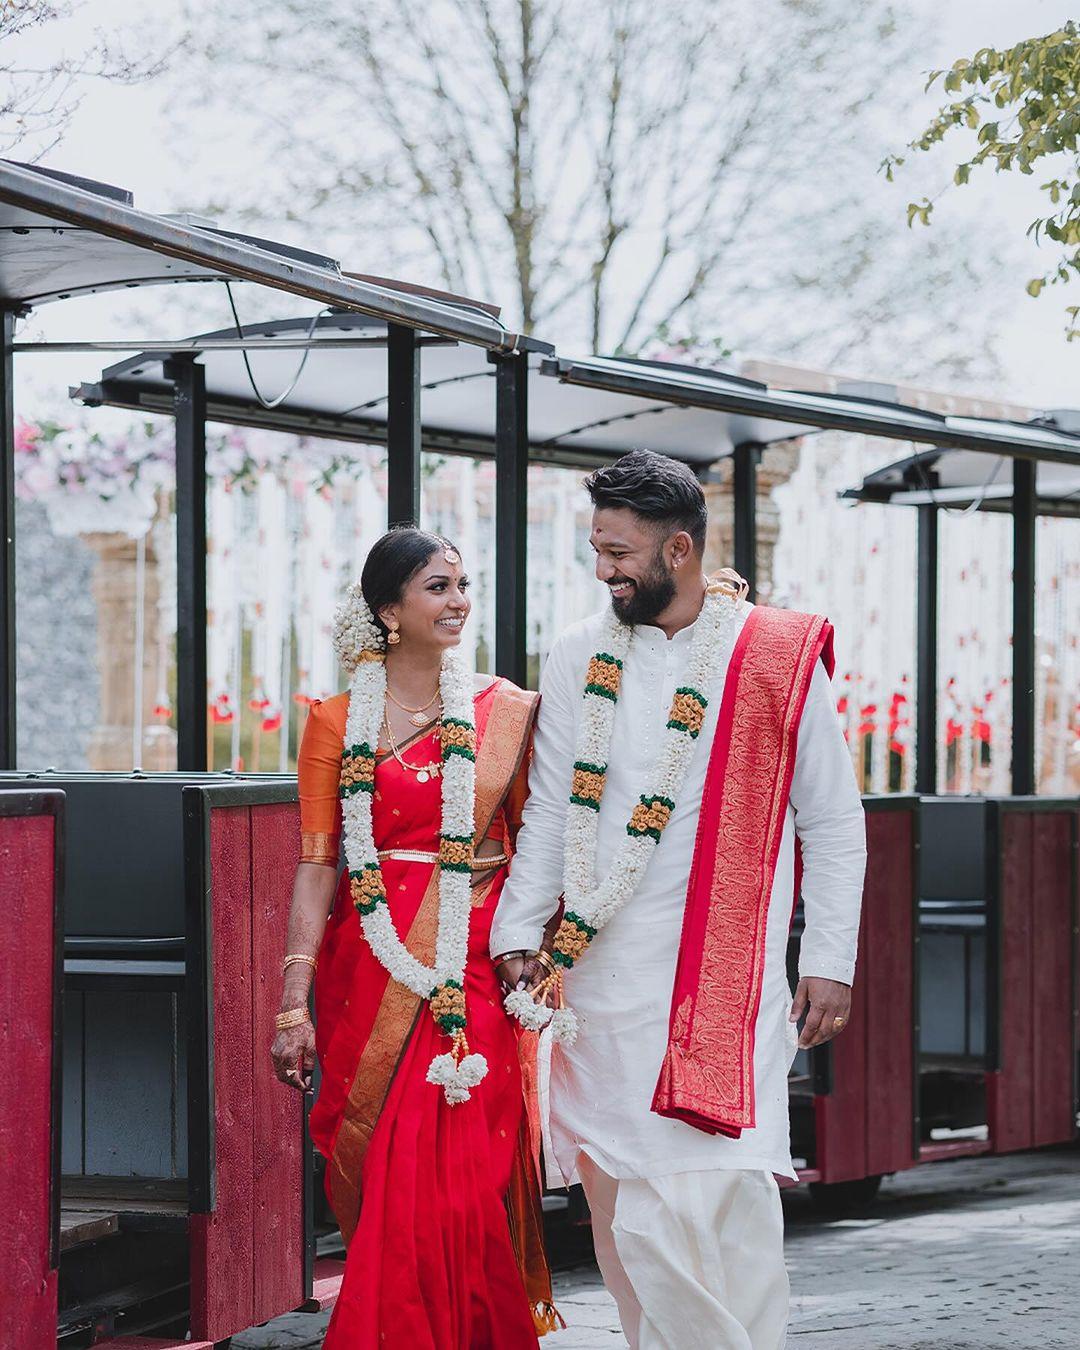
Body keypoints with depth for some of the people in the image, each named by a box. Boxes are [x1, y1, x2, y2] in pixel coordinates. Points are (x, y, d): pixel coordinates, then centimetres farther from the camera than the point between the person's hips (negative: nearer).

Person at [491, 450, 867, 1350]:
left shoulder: (782, 658, 1)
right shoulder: (580, 659, 10)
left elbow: (833, 822, 4)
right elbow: (549, 814, 14)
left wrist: (831, 962, 0)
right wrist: (519, 934, 6)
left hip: (723, 974, -4)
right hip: (599, 968, 4)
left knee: (715, 1191, -13)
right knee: (618, 1194, 4)